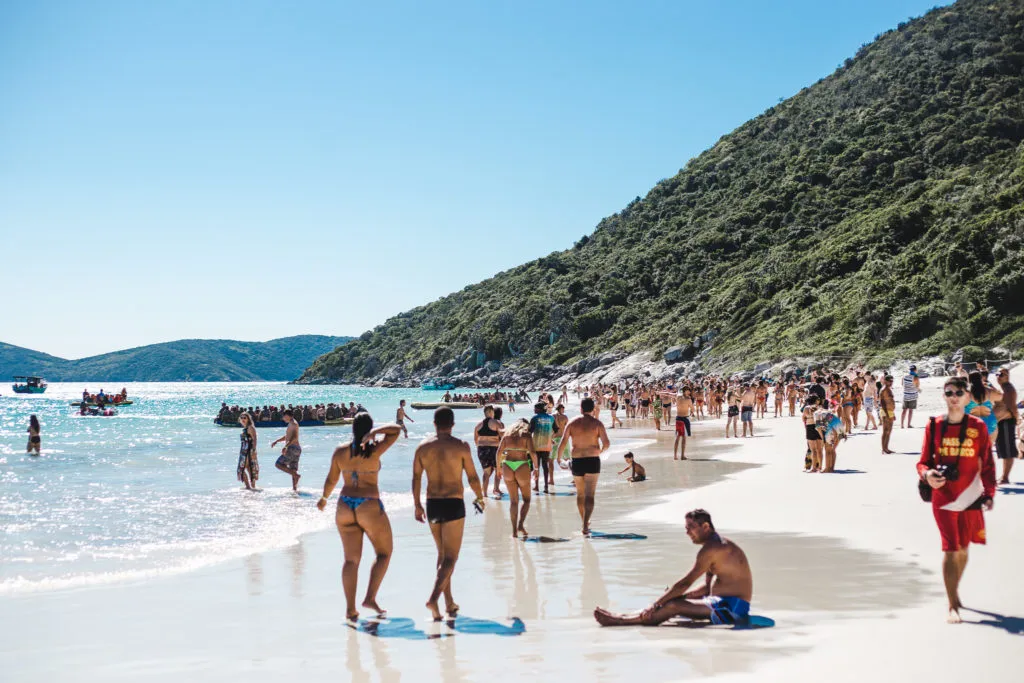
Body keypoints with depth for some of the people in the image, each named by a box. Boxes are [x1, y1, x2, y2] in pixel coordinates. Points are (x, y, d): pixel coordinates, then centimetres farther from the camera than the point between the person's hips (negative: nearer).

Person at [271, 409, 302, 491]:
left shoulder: (293, 423, -9)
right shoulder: (291, 424, 21)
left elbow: (295, 437, -23)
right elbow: (287, 436, 36)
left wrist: (286, 446, -31)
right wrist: (276, 441, 29)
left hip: (293, 448, -10)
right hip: (297, 449, 10)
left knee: (278, 464, -11)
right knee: (293, 470, 8)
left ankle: (296, 475, -20)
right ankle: (295, 489, 5)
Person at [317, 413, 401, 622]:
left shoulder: (340, 451, 0)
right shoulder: (374, 450, -11)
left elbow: (331, 480, 9)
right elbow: (397, 429, -5)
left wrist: (324, 498, 25)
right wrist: (374, 433, -15)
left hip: (345, 507, 4)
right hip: (370, 507, -4)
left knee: (351, 559, 8)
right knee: (384, 553, 13)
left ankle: (350, 610, 6)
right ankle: (370, 598, 1)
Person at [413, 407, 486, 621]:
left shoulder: (423, 447, 3)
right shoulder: (460, 446, -8)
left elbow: (416, 479, 6)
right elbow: (472, 477, -4)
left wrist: (417, 505, 17)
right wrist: (480, 498, 13)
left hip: (432, 504, 4)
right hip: (453, 504, -4)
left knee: (442, 554, 18)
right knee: (450, 557, -1)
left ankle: (449, 603, 22)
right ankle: (433, 598, -19)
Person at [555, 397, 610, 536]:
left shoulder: (572, 422, 1)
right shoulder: (597, 423, -4)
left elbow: (563, 443, -5)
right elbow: (606, 443, -10)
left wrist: (558, 458, 8)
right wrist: (601, 451, 12)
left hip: (577, 462, 2)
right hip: (593, 461, -2)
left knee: (580, 493, 20)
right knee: (589, 495, -5)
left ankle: (585, 522, 31)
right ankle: (585, 525, -19)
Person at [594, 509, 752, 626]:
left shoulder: (712, 548, -15)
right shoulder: (719, 545, 17)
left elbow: (685, 583, -19)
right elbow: (709, 586, 21)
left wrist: (655, 604, -16)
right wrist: (680, 596, 11)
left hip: (732, 608, -10)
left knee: (673, 606, -17)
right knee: (675, 600, 8)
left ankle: (622, 621, -15)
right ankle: (625, 617, 2)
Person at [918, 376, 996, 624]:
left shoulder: (978, 427, -3)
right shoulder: (934, 426, -3)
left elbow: (987, 463, 0)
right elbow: (924, 461, 1)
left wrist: (989, 493, -8)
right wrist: (927, 475, -20)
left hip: (971, 498, 1)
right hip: (943, 498, -1)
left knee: (963, 548, 16)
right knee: (950, 549, -4)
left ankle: (955, 588, 40)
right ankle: (952, 605, 1)